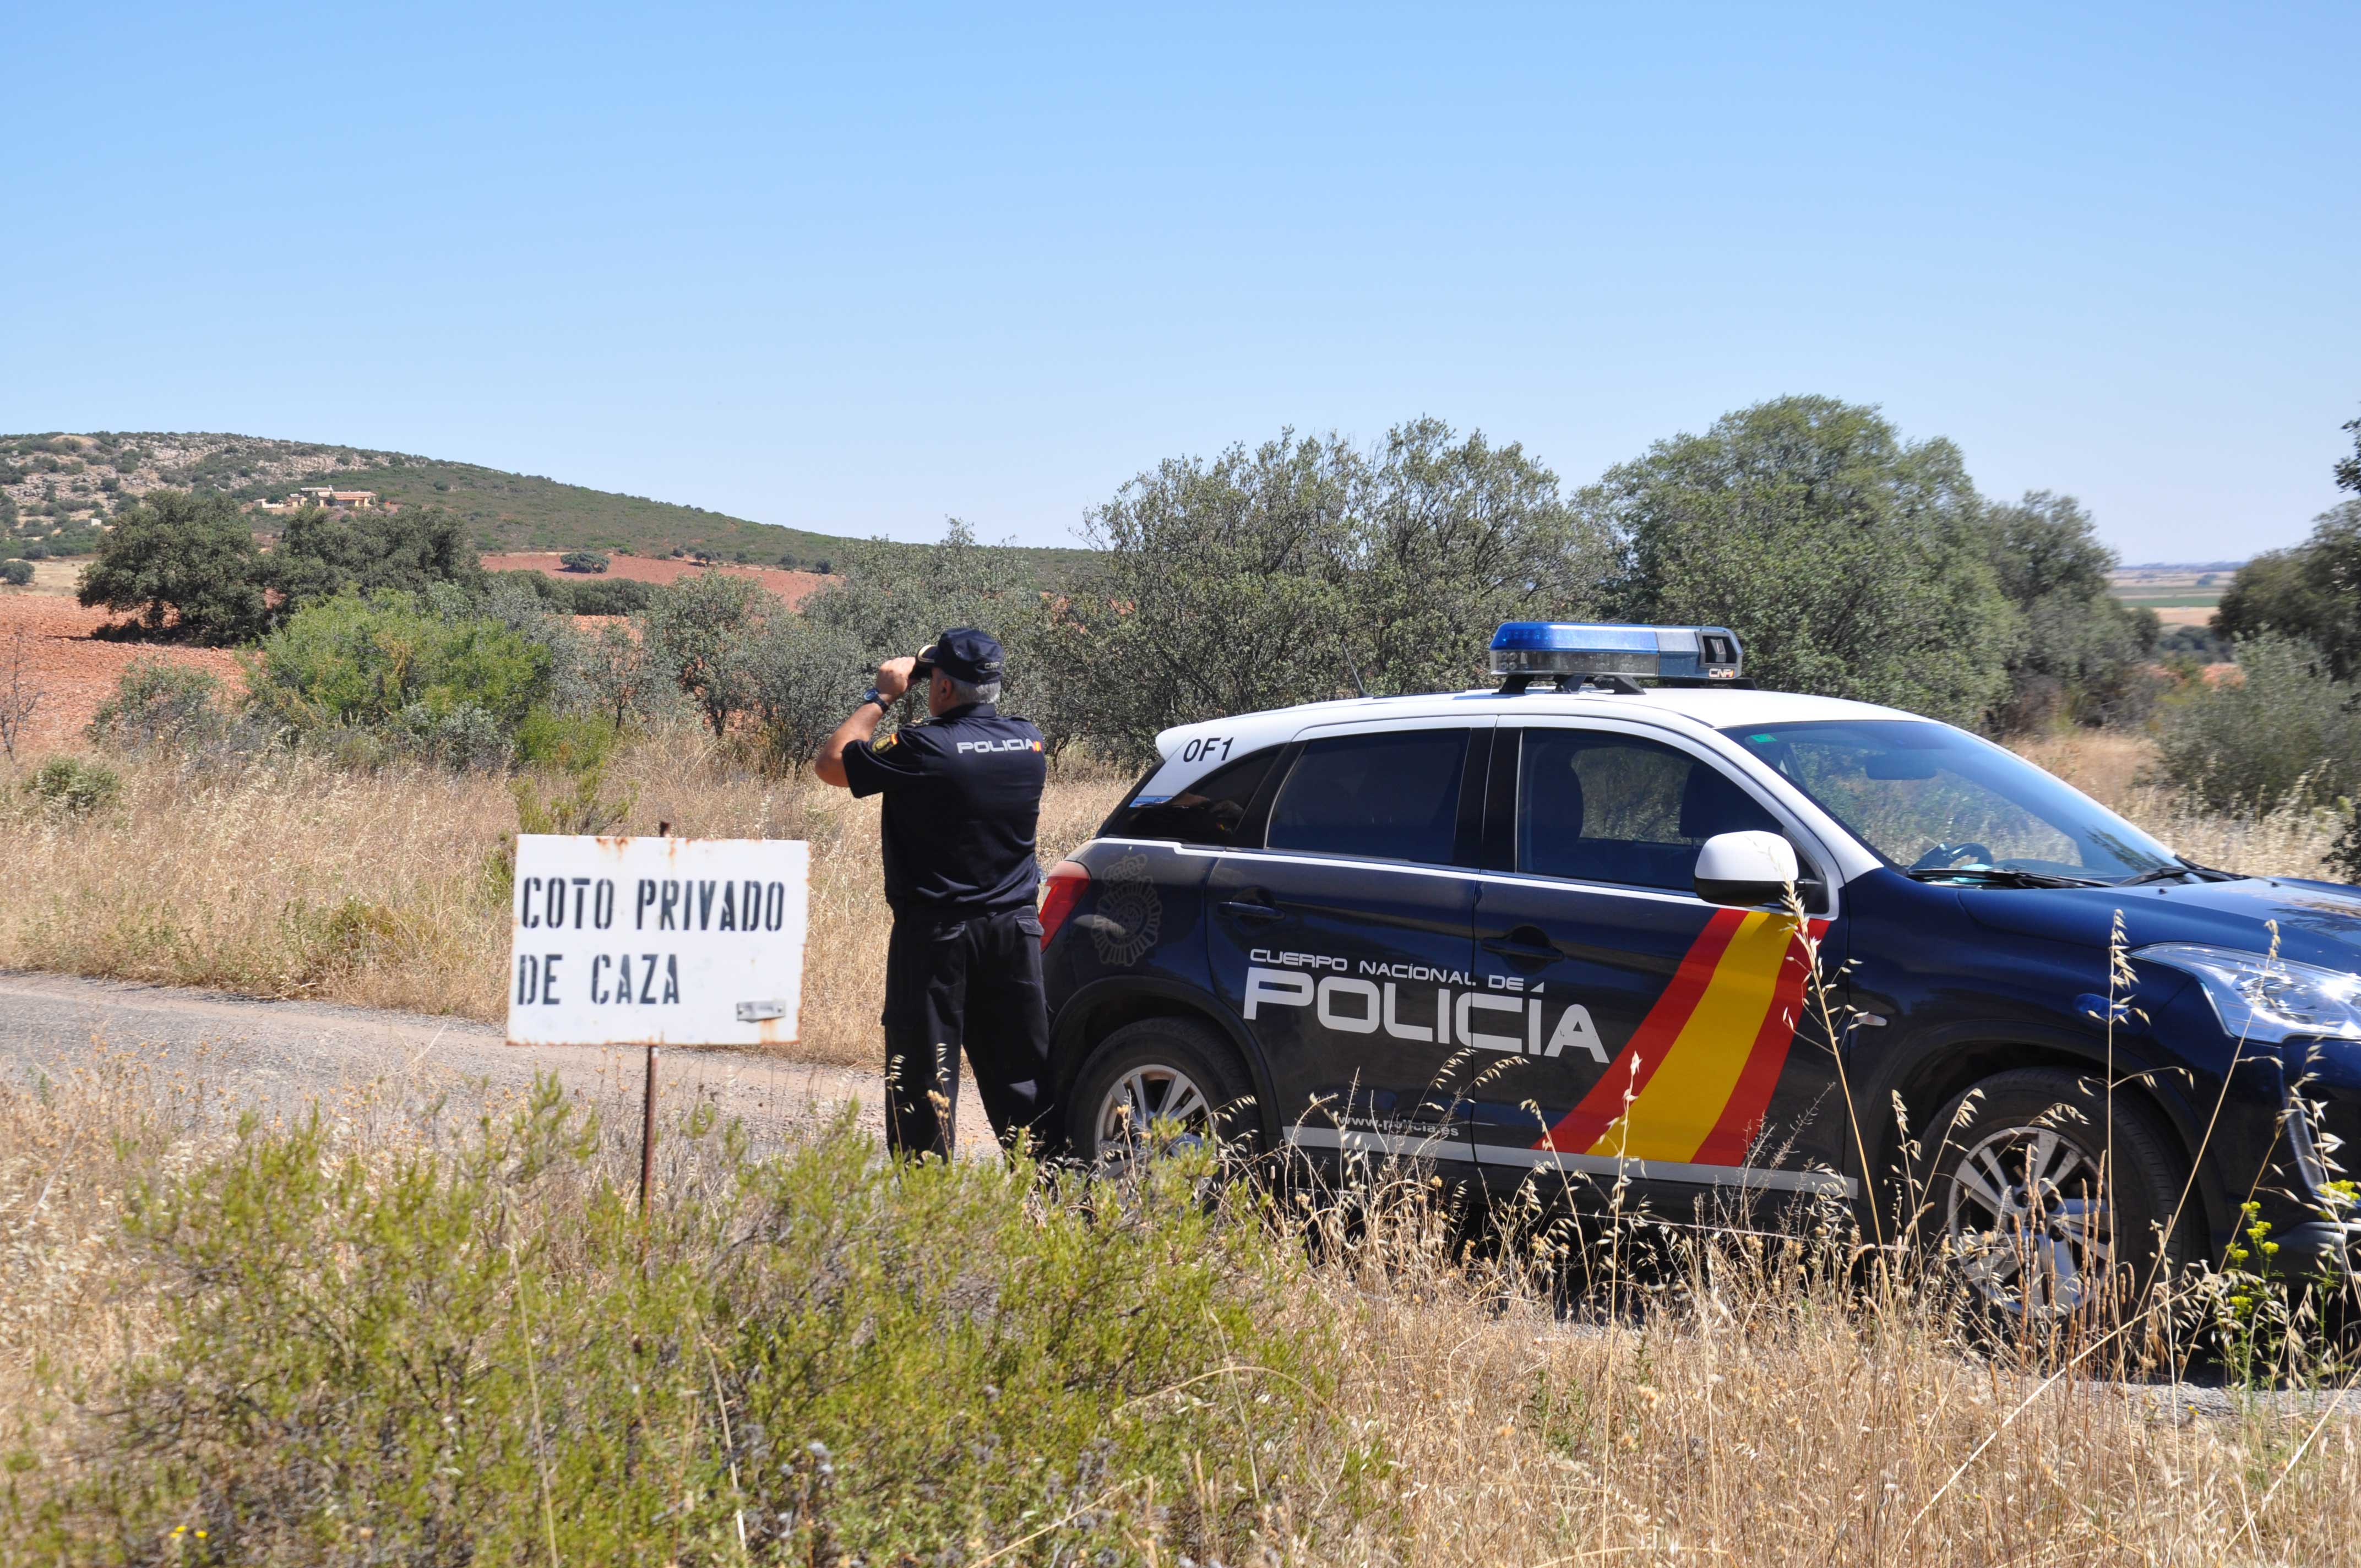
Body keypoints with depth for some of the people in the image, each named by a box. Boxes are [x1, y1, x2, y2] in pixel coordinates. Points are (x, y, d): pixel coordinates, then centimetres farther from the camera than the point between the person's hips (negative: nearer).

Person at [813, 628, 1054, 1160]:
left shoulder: (922, 749, -17)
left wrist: (881, 697, 2)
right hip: (1015, 930, 5)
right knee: (1020, 1067, 12)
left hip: (934, 932, -5)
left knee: (924, 1067, 2)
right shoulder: (1030, 742, 0)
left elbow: (829, 762, -6)